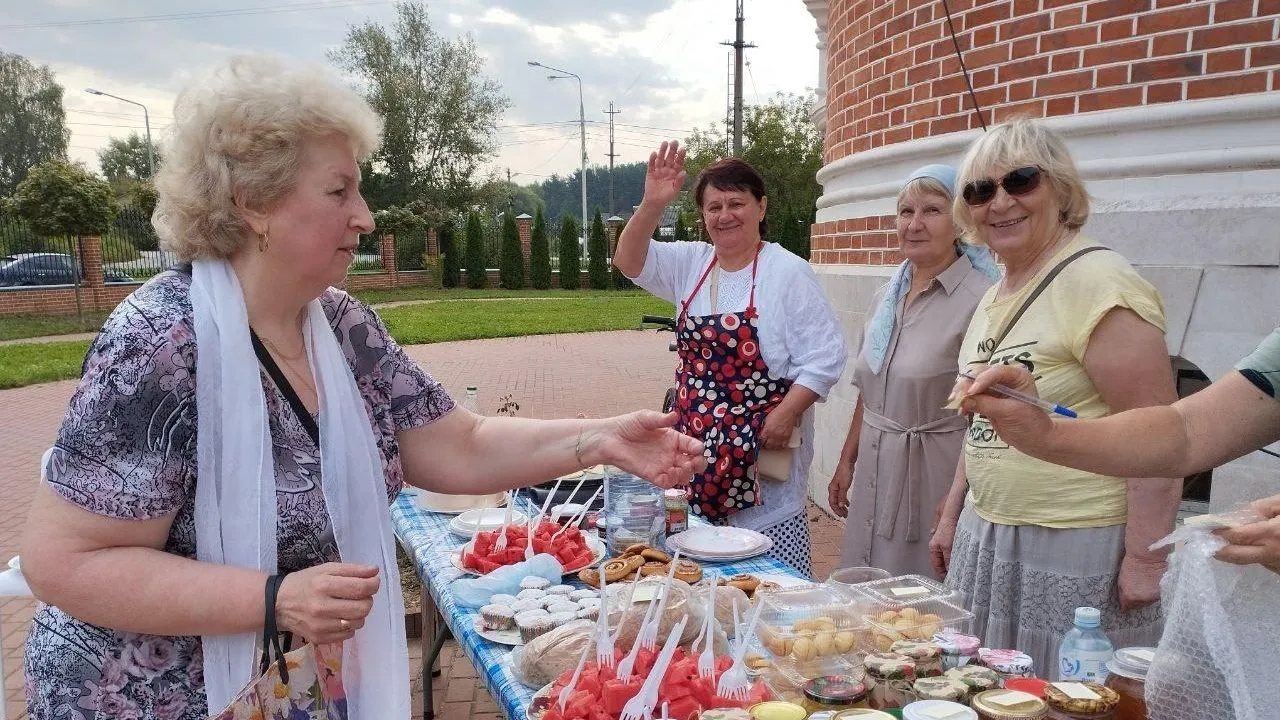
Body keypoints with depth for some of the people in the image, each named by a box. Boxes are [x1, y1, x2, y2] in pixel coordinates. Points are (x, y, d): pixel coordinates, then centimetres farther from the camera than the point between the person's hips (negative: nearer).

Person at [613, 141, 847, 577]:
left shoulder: (788, 273, -9)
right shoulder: (691, 264, 8)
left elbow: (825, 355, -11)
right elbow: (630, 262, 0)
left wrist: (786, 414, -19)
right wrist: (651, 206, -14)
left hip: (762, 450, -5)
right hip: (697, 445, 5)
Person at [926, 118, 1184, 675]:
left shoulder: (1097, 284, -16)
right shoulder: (996, 296, 11)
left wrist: (1145, 559, -20)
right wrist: (952, 516, 19)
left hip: (1077, 550, -8)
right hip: (986, 538, 8)